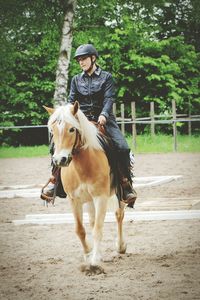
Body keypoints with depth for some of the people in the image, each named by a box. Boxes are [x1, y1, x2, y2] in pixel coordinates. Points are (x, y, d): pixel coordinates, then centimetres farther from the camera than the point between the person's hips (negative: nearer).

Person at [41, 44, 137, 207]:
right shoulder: (76, 80, 15)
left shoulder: (107, 77, 6)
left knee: (122, 148, -24)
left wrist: (104, 115, -27)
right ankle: (55, 179, -12)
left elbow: (109, 99, -7)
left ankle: (126, 184, -13)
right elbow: (71, 101, 8)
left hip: (103, 119, -2)